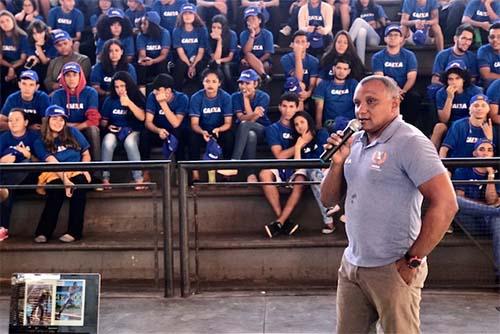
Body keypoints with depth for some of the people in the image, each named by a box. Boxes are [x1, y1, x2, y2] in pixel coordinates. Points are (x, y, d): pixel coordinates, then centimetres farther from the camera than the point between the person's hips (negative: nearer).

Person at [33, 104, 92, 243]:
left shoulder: (73, 132, 11)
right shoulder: (41, 142, 4)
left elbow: (86, 154, 15)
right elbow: (52, 162, -10)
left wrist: (85, 169, -6)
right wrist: (64, 179, -26)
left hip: (77, 171, 1)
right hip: (55, 174, -1)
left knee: (78, 187, -34)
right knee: (55, 192, -35)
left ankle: (74, 231, -33)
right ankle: (43, 232, -32)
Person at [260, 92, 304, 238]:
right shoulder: (273, 129, 7)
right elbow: (280, 155, -6)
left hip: (297, 168, 0)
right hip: (279, 169, 0)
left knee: (300, 182, -35)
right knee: (264, 174, -33)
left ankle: (279, 222, -29)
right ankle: (285, 221, -28)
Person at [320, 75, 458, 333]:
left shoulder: (409, 142, -13)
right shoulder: (354, 142, 8)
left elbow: (445, 204, -20)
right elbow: (329, 200, 10)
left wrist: (412, 260, -15)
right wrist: (337, 163, -7)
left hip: (392, 269, -6)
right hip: (351, 264, 7)